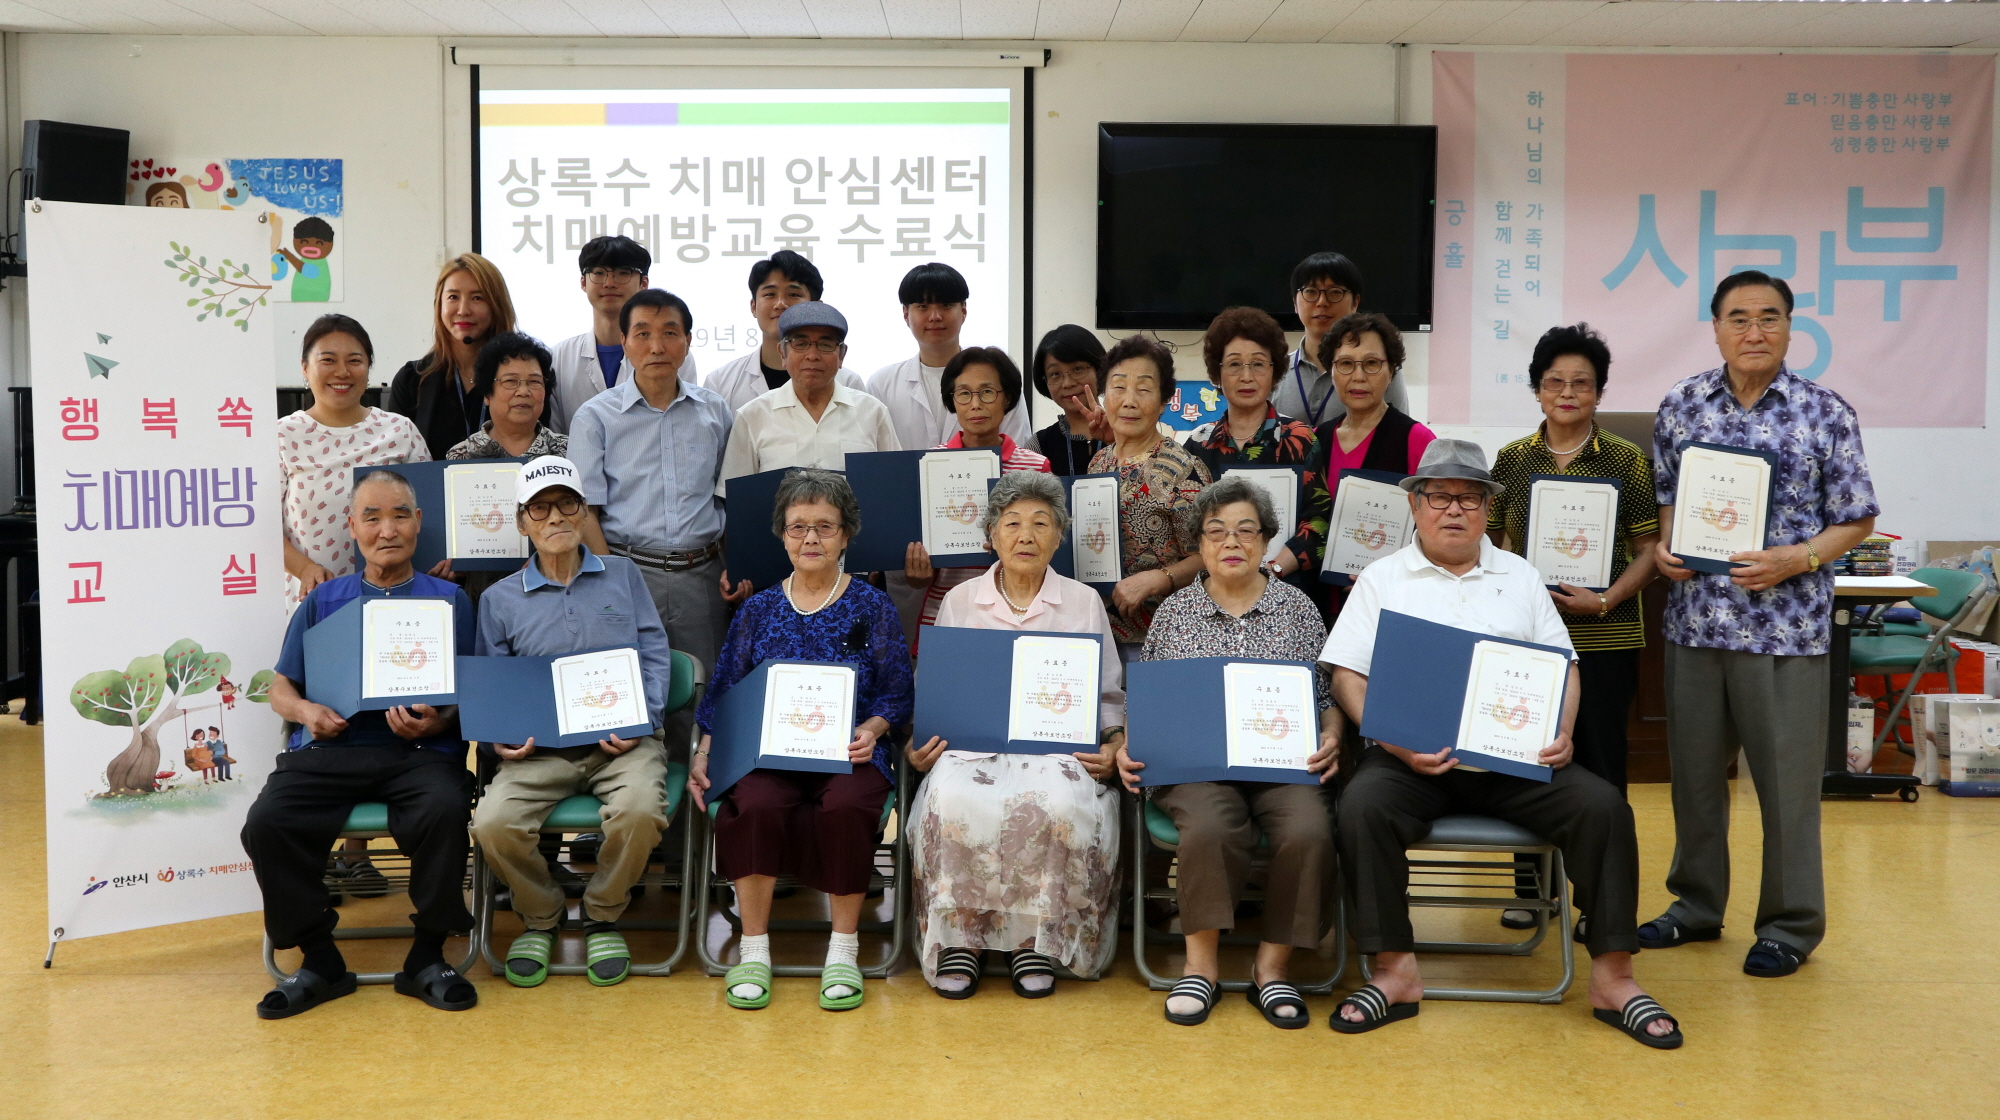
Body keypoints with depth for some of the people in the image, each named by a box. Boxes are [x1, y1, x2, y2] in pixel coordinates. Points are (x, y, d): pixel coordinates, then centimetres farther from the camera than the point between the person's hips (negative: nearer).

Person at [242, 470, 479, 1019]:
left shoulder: (448, 599, 17)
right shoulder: (323, 600, 23)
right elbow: (280, 689, 22)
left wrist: (434, 722, -12)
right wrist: (307, 711, -2)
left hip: (421, 751, -2)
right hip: (328, 748, 2)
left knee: (445, 811, -34)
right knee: (267, 823, -26)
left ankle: (427, 958, -13)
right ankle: (319, 960, -7)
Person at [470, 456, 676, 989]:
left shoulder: (623, 575, 13)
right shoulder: (499, 600, 13)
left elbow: (655, 656, 8)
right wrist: (500, 737, -7)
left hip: (622, 741, -1)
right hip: (541, 747, 1)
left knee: (640, 809, -33)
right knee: (493, 823, -26)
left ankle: (602, 917, -2)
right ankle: (539, 917, 5)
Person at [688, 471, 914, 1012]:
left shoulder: (872, 607, 10)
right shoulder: (758, 610, 16)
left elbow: (897, 694, 8)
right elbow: (723, 693, 15)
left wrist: (871, 730, -12)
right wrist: (703, 753, 0)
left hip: (849, 754, -1)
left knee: (845, 807, -34)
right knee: (755, 805, -32)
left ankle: (843, 949, -17)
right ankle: (754, 949, -16)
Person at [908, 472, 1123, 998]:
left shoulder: (1085, 603, 12)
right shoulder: (959, 602, 14)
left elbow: (1110, 698, 14)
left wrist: (1113, 747, -6)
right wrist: (918, 744, -3)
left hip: (1057, 750, 0)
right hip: (972, 745, 1)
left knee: (1054, 800, -37)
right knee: (954, 800, -35)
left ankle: (1035, 939, -16)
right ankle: (957, 936, -16)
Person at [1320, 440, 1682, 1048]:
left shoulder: (1520, 576, 17)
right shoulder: (1383, 578, 9)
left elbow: (1563, 669, 14)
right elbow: (1347, 677, 2)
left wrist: (1560, 734, -7)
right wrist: (1395, 742, -15)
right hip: (1412, 759, -2)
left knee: (1603, 807, -21)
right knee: (1362, 805, -32)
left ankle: (1612, 976, -8)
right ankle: (1394, 971, -19)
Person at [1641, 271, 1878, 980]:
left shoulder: (1824, 413, -4)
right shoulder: (1681, 406, 5)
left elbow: (1856, 520, -1)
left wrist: (1796, 560, -17)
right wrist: (1661, 547, -4)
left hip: (1783, 626, -3)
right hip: (1694, 620, 3)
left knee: (1787, 779, 5)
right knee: (1694, 771, 13)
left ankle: (1790, 925, 21)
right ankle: (1696, 905, 30)